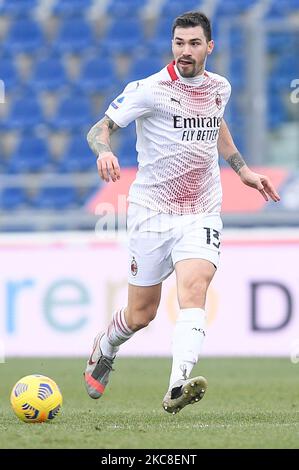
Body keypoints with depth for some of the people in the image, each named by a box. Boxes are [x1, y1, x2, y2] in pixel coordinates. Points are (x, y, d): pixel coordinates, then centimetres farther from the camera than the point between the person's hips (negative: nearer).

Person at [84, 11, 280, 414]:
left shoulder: (219, 88, 7)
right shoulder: (150, 89, -9)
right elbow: (100, 128, -8)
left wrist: (243, 170, 26)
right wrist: (104, 152, -30)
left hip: (201, 214, 2)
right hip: (152, 211, -2)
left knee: (194, 289, -24)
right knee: (141, 314, 5)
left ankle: (178, 388, -36)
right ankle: (103, 350, 40)